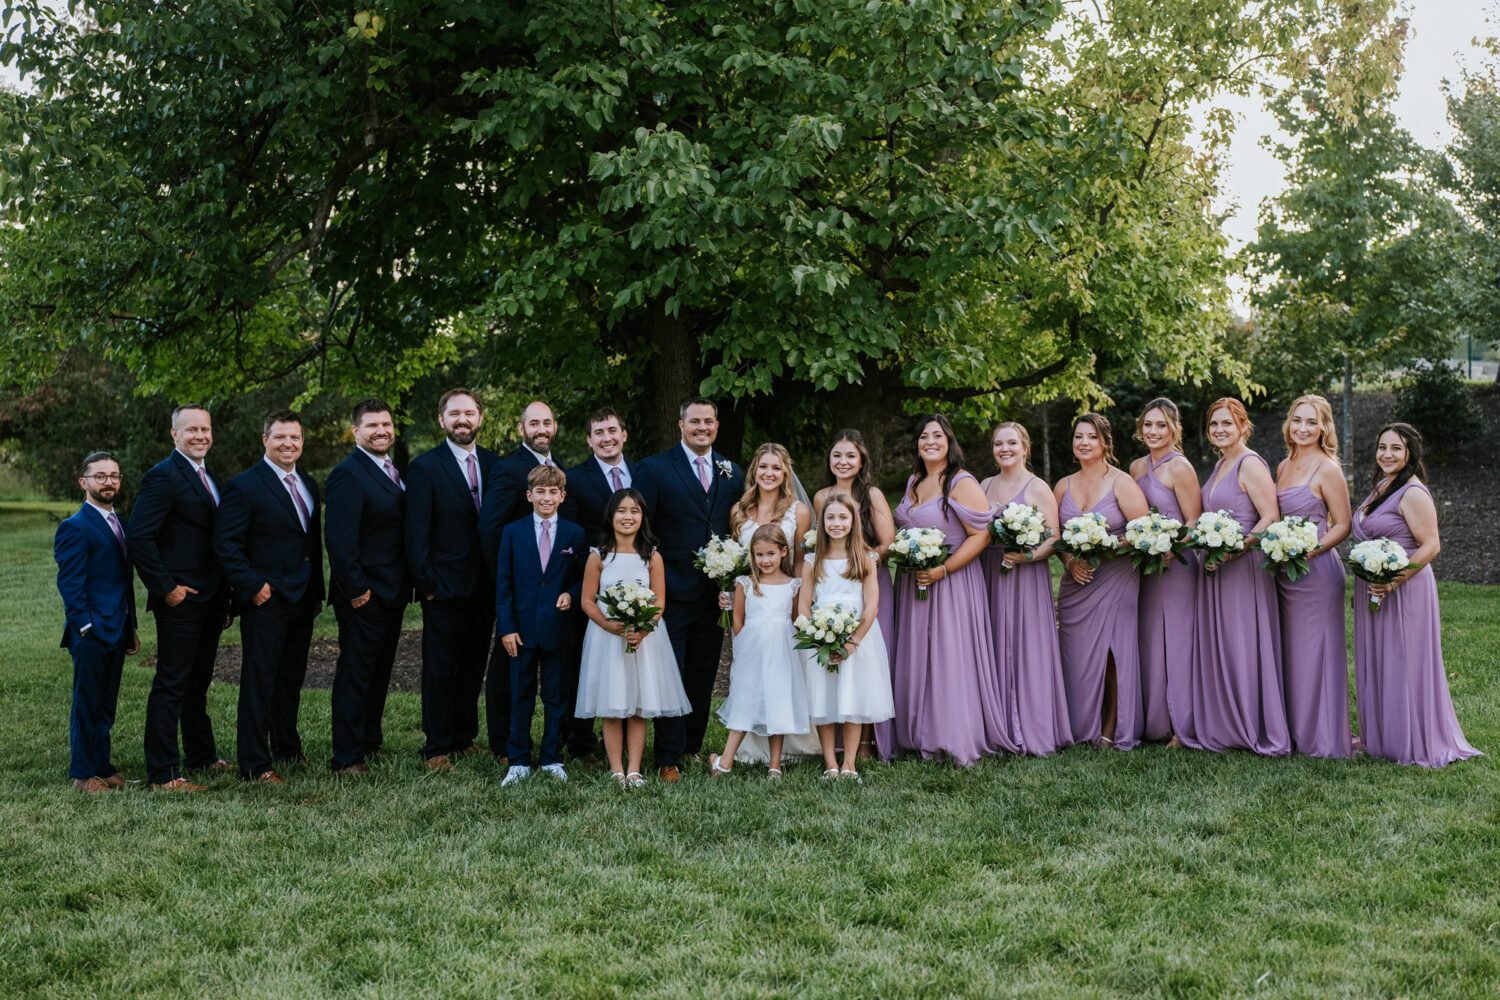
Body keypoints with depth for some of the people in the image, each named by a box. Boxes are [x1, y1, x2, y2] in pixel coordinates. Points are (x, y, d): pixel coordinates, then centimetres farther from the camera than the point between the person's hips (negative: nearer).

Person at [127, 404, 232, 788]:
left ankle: (201, 755, 32)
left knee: (198, 681, 19)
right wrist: (166, 588, -18)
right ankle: (162, 771, 2)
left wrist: (224, 597, 15)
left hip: (209, 598, 9)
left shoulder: (209, 478, 15)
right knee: (171, 683, -3)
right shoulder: (163, 477, -13)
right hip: (180, 599, -9)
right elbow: (139, 538, -19)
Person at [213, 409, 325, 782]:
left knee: (292, 678, 17)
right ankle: (255, 764, 1)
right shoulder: (244, 486, -9)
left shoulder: (308, 485, 14)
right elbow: (226, 544, -13)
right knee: (259, 682, -4)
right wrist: (253, 586, -17)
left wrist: (317, 591, 15)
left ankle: (287, 748, 31)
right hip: (266, 599, -7)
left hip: (302, 601, 7)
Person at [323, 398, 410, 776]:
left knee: (379, 671, 18)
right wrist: (355, 590, -20)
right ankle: (347, 757, 5)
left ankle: (371, 742, 30)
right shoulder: (347, 475, -16)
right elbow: (339, 539, -21)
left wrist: (410, 583, 11)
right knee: (355, 674, -1)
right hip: (364, 597, -9)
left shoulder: (394, 471, 13)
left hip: (393, 593, 9)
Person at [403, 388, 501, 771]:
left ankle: (465, 737, 26)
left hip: (484, 587, 4)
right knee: (440, 671, 4)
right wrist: (426, 584, -12)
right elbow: (416, 534, -8)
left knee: (473, 667, 14)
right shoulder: (424, 467, -6)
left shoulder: (494, 463, 8)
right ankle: (438, 747, 13)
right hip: (445, 588, -4)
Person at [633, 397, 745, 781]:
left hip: (716, 595, 5)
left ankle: (692, 747, 24)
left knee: (703, 677, 12)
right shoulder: (654, 469, -4)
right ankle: (668, 758, 5)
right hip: (673, 592, -4)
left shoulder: (733, 473, 10)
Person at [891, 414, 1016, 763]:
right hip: (913, 584, 7)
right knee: (917, 659, 8)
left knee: (951, 659, -6)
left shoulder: (962, 484, -9)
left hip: (951, 583, -7)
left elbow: (981, 536, -14)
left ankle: (959, 741, 1)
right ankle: (924, 737, 16)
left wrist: (942, 570, -20)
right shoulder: (913, 482, 14)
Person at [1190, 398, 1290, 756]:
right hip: (1217, 569, 9)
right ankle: (1225, 726, 20)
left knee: (1244, 645, -3)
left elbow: (1271, 518, -18)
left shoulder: (1250, 464, -12)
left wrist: (1232, 551, -21)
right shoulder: (1220, 465, 15)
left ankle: (1259, 731, 6)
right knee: (1217, 648, 11)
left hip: (1244, 567, -9)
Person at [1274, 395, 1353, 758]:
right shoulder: (1283, 467, 13)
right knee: (1290, 652, 11)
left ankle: (1325, 738, 8)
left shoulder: (1326, 469, -9)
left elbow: (1342, 526, -9)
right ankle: (1296, 731, 20)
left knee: (1315, 651, -2)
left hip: (1316, 570, -8)